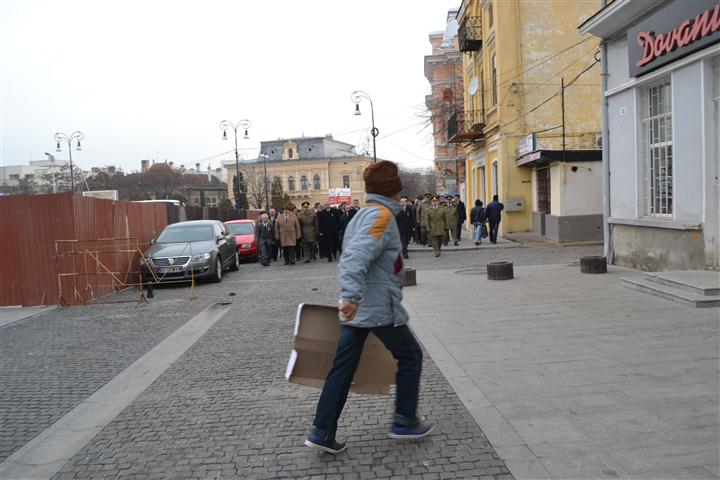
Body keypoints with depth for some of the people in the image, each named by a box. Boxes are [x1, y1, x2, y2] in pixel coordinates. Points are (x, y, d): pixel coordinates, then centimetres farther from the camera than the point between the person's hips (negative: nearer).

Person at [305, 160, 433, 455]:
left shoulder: (363, 214, 15)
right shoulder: (382, 215, -15)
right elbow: (357, 256, -29)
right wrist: (351, 295, -38)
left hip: (357, 306, 9)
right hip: (380, 308, -9)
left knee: (343, 366, 9)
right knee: (410, 357, 10)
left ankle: (321, 432, 13)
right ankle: (404, 422, 21)